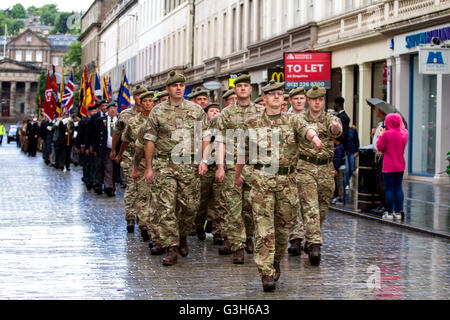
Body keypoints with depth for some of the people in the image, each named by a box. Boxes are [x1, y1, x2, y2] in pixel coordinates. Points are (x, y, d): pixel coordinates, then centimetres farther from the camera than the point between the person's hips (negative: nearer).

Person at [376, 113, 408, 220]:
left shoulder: (387, 134, -15)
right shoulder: (403, 134, 3)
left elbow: (380, 147, -7)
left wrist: (381, 135, 4)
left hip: (389, 167, -6)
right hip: (400, 166, 6)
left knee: (389, 189, 1)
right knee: (398, 188, 10)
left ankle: (389, 212, 3)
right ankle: (398, 211, 11)